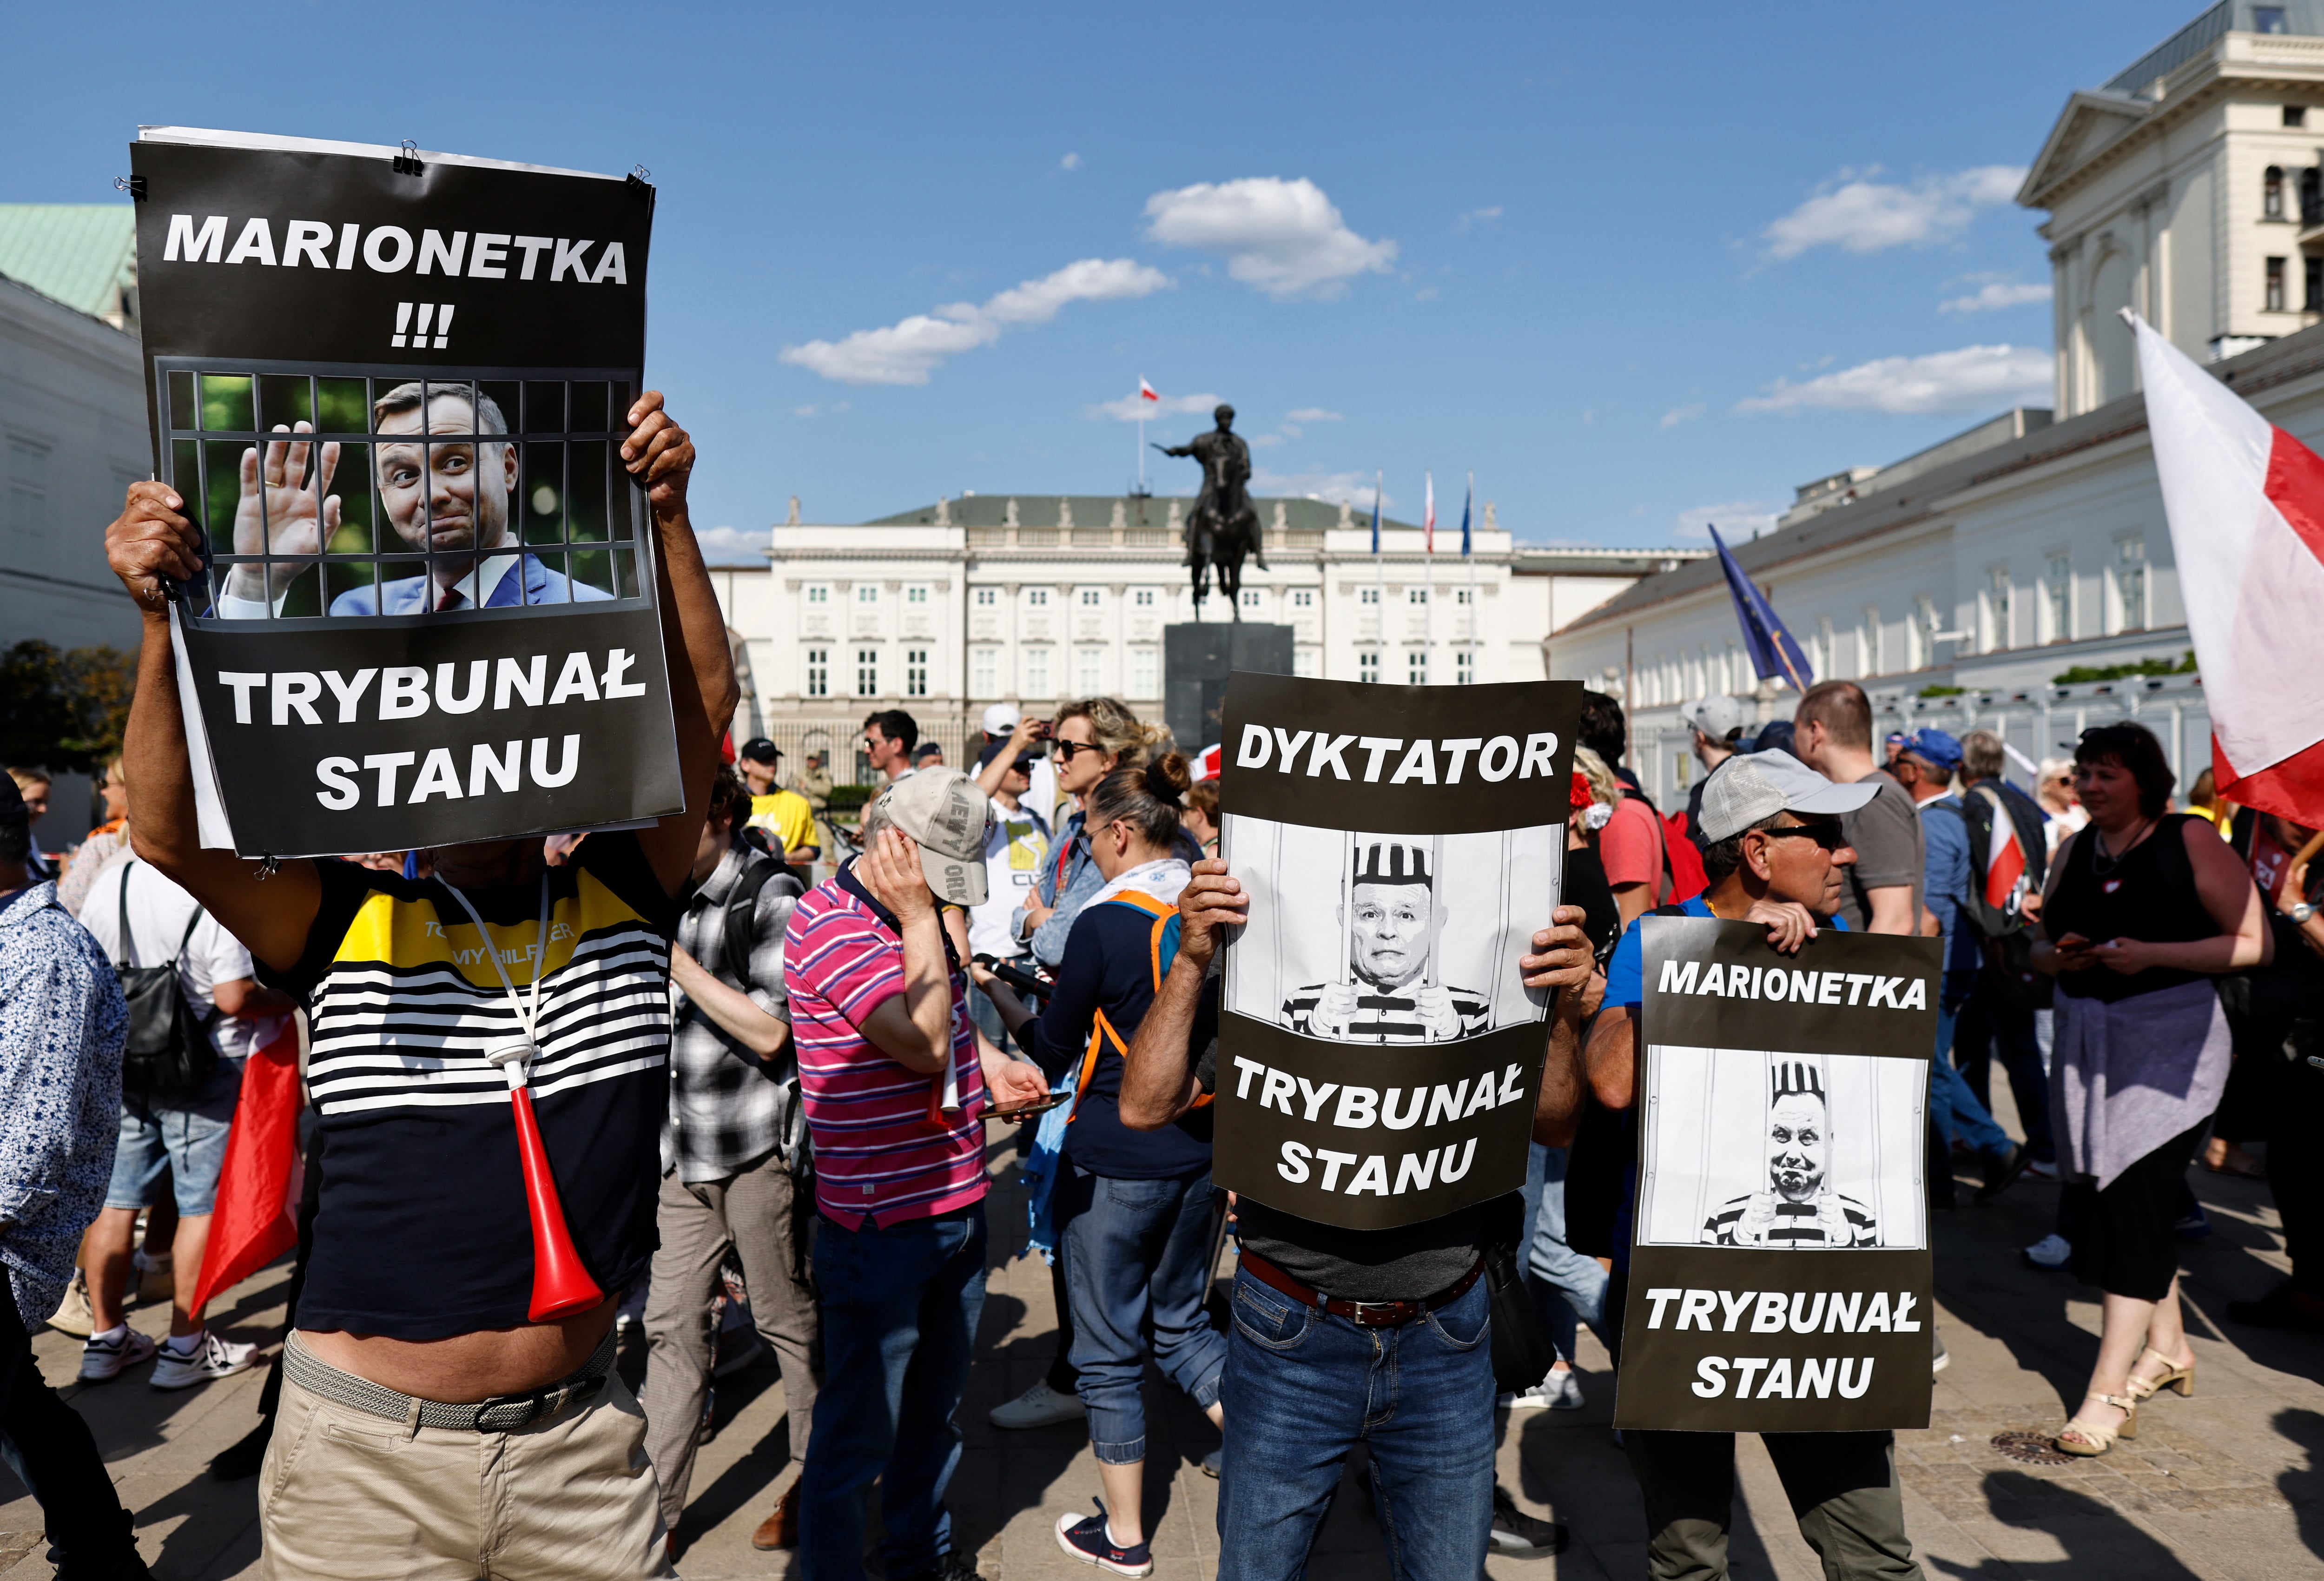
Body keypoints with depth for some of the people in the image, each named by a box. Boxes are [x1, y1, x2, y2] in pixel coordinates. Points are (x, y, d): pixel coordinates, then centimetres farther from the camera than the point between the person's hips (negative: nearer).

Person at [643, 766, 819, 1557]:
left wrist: (677, 961, -19)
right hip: (683, 1150, 6)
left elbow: (771, 1033, -17)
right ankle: (659, 1508, 19)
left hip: (756, 1144, -6)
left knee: (787, 1318, 8)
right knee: (671, 1324, 8)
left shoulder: (770, 896, -11)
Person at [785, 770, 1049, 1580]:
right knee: (859, 1432, 4)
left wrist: (991, 1063, 6)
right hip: (880, 1224, -9)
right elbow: (921, 1042, -27)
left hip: (957, 1204, 9)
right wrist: (917, 919, -21)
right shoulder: (829, 922, -19)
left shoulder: (919, 914, 9)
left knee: (933, 1410, 24)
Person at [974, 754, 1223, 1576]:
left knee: (1109, 1351, 11)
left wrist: (997, 990, 5)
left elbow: (1054, 1053, -8)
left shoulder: (1104, 922, -18)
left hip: (1116, 1162, -6)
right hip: (1203, 1153, 6)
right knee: (1182, 1323, 23)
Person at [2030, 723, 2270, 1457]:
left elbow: (2256, 944, -9)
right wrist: (2054, 956, -5)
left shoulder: (2191, 841, -5)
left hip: (2170, 1043, -6)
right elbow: (2041, 944, 18)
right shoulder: (2073, 852, 11)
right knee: (2112, 1198, 12)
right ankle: (2167, 1347, 33)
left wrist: (2151, 954, -19)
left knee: (2133, 1199, -11)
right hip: (2086, 1039, 6)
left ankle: (2111, 1389, -7)